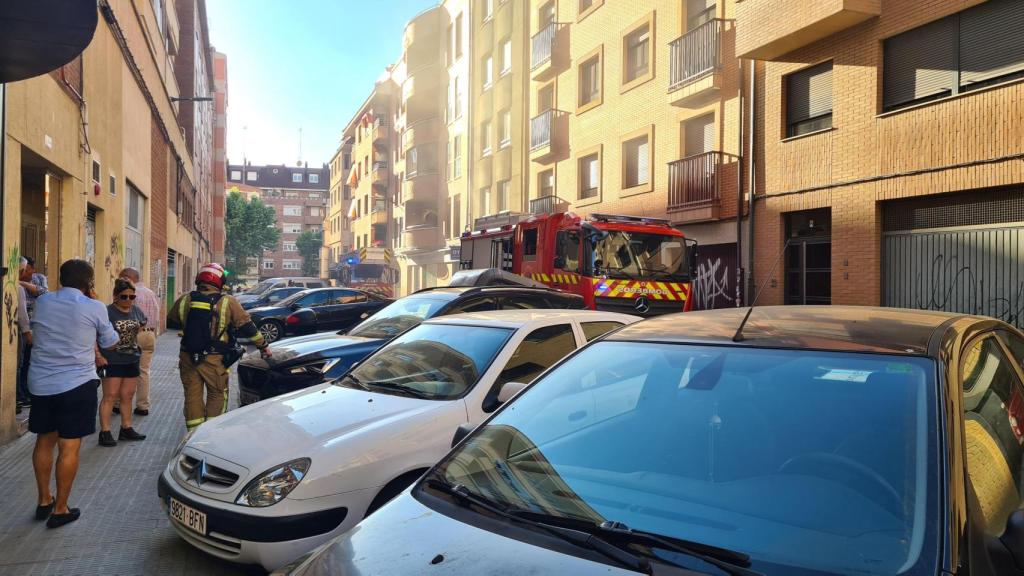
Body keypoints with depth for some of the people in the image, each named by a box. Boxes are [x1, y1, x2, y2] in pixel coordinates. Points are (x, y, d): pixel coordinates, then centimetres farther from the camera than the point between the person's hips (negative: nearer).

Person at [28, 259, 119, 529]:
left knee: (44, 441, 17)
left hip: (40, 383, 5)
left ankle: (44, 501, 28)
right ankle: (60, 509, 8)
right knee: (69, 447, 2)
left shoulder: (41, 302, 2)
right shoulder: (94, 307, -11)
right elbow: (110, 342, 4)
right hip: (77, 384, -5)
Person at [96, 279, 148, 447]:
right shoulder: (107, 312, -13)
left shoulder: (136, 311, 6)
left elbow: (142, 326, 25)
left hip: (132, 360, 6)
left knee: (127, 396, 14)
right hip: (112, 361, -6)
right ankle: (105, 432, 2)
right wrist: (98, 355, -20)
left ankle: (126, 428, 25)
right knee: (110, 396, -4)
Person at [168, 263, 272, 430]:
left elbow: (170, 320, 20)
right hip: (214, 360, -3)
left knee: (192, 395, 12)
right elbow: (247, 327, -5)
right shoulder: (228, 302, -7)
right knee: (217, 395, 10)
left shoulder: (184, 301, 3)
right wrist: (263, 345, 5)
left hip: (188, 358, 3)